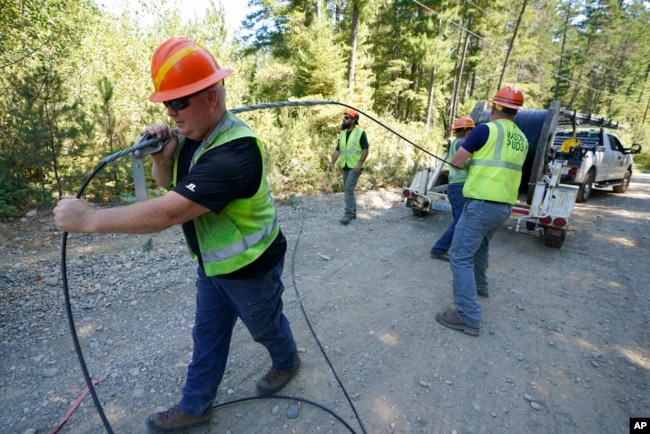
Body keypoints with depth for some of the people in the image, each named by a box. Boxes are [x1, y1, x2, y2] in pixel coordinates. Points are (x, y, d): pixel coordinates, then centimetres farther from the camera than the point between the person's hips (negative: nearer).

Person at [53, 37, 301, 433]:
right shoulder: (193, 134, -4)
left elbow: (168, 212, -37)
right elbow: (165, 181, 8)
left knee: (265, 326, 19)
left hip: (250, 266, -8)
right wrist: (162, 157, -15)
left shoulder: (234, 152, -34)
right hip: (214, 262, 8)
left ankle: (288, 362, 51)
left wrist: (90, 218, -26)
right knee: (207, 334, 21)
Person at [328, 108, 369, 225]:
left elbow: (365, 150, -12)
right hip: (345, 166, 7)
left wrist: (360, 164, -21)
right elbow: (337, 150, 11)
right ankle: (353, 212, 23)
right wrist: (332, 162, -1)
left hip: (355, 167, -7)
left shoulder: (360, 132, -8)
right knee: (348, 189, 11)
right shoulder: (342, 134, 12)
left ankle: (348, 214, -8)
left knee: (349, 189, -14)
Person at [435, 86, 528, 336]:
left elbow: (455, 162, -5)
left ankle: (468, 317, -7)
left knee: (461, 256, -6)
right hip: (504, 207, 8)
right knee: (480, 246, 29)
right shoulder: (522, 140, 13)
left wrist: (472, 161, 14)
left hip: (481, 205, -8)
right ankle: (479, 285, 49)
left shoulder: (485, 130, -9)